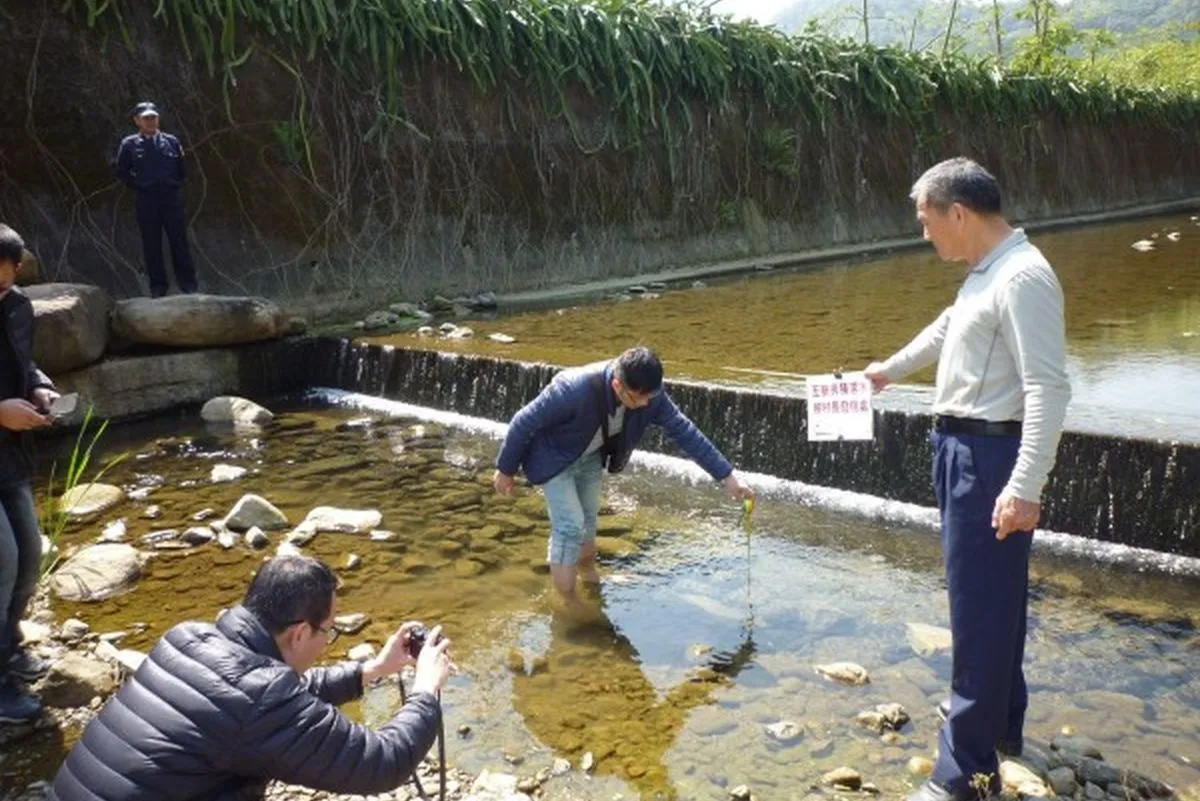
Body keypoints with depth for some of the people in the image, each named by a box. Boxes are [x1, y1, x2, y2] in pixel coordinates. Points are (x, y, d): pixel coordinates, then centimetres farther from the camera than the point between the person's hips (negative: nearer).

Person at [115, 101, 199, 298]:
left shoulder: (171, 141, 7)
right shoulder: (129, 144, 4)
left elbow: (182, 167, 17)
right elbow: (122, 171, 12)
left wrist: (177, 184, 7)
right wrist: (137, 186, 4)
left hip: (171, 196, 0)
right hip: (146, 199, 0)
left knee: (179, 241, 0)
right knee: (151, 244, 2)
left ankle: (188, 283, 4)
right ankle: (158, 285, 9)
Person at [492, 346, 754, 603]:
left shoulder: (649, 394, -25)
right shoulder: (575, 389, -41)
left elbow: (684, 430, -16)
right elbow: (524, 422, -28)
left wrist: (727, 476, -17)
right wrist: (506, 469, -15)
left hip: (590, 457, 5)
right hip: (554, 457, -5)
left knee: (588, 517, 19)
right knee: (570, 527, -10)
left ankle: (588, 574, 44)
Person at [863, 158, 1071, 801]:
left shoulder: (1022, 278, -20)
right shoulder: (984, 272, 13)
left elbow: (1048, 388, -27)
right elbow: (946, 331, 32)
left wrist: (1025, 487, -32)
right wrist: (891, 369, 47)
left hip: (992, 455, -11)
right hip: (963, 448, 11)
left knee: (981, 609, -5)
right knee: (989, 599, 21)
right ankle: (1001, 727, 39)